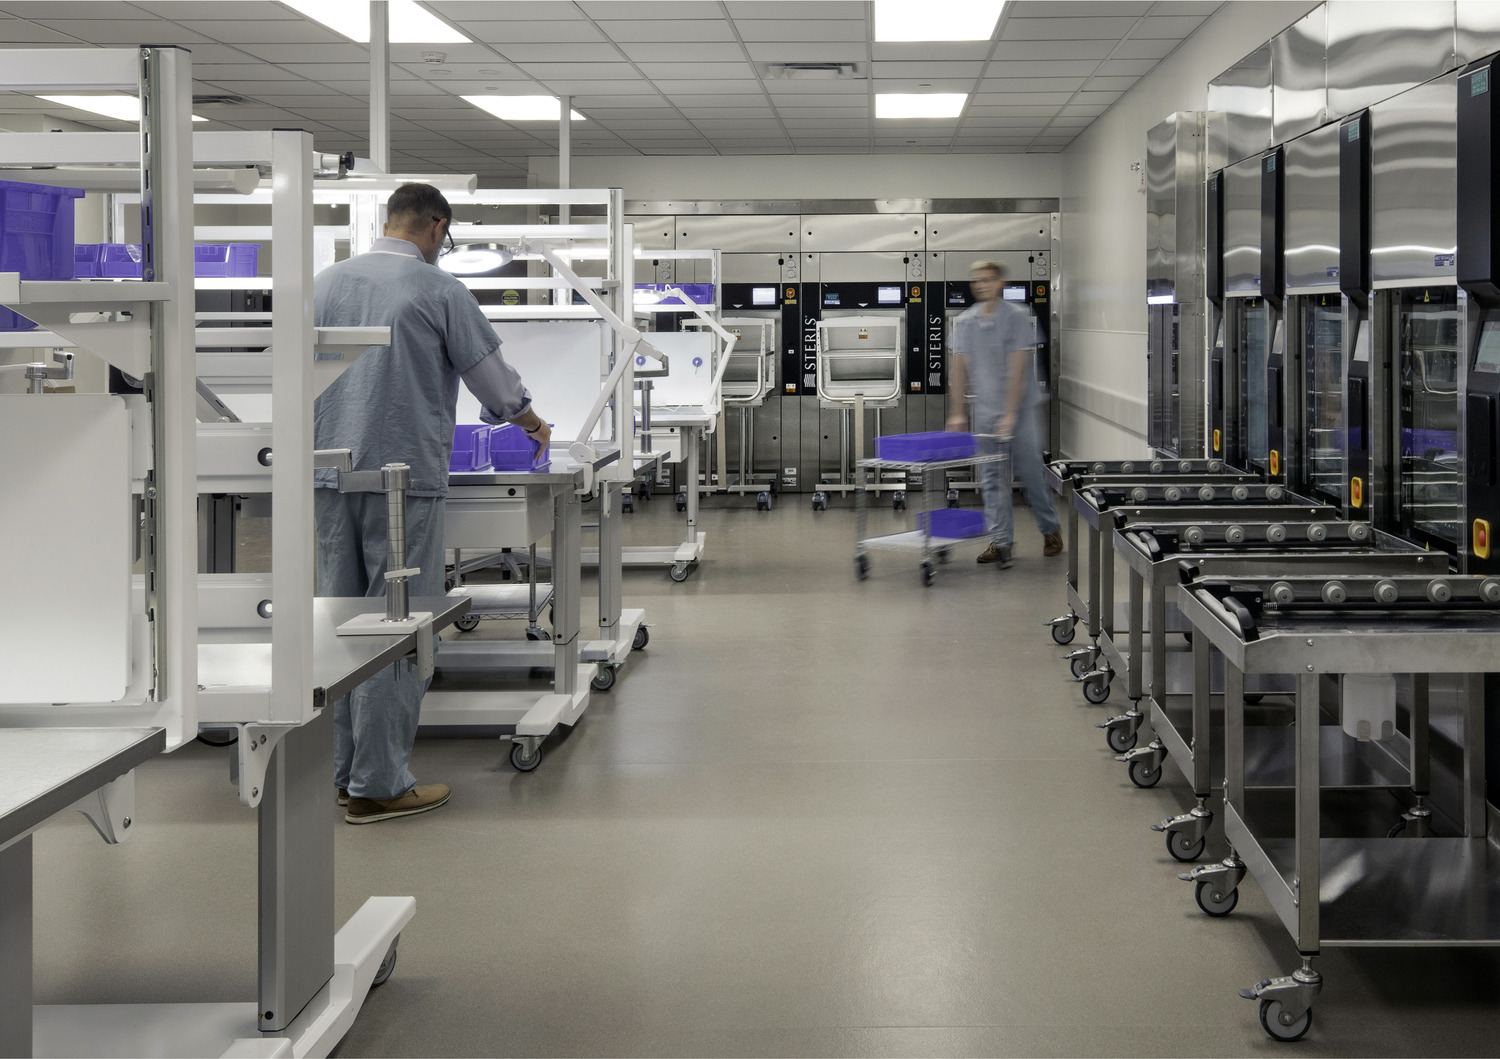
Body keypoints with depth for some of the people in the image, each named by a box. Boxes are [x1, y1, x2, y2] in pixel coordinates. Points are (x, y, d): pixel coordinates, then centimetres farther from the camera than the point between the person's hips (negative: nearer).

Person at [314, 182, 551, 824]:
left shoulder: (326, 284, 9)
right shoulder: (438, 291, -6)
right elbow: (496, 385, 0)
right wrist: (531, 423, 21)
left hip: (330, 478, 6)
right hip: (405, 477, -6)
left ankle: (342, 771, 16)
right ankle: (379, 785, -1)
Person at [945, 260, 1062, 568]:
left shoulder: (1017, 317, -9)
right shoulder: (964, 322, 5)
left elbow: (1017, 368, -14)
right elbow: (959, 369, 8)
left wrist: (1010, 414, -18)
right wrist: (957, 412, 4)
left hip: (1018, 410, -4)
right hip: (985, 412, 4)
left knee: (1029, 473, 1)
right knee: (991, 478, 2)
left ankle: (1050, 530, 19)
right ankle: (1000, 542, 5)